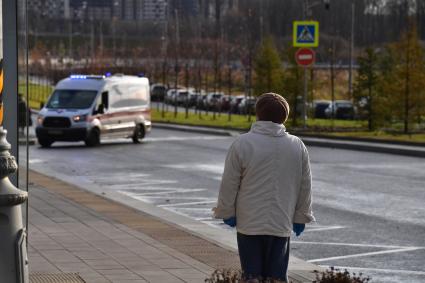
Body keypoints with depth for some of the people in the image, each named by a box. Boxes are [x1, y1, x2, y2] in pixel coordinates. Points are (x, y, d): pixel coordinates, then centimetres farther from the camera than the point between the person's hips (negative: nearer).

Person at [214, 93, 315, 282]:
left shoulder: (242, 143, -8)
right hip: (282, 224, 2)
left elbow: (229, 184, -4)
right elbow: (305, 186, 10)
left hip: (249, 224, -2)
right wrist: (301, 217, 20)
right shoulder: (298, 146, 3)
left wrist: (227, 212, 9)